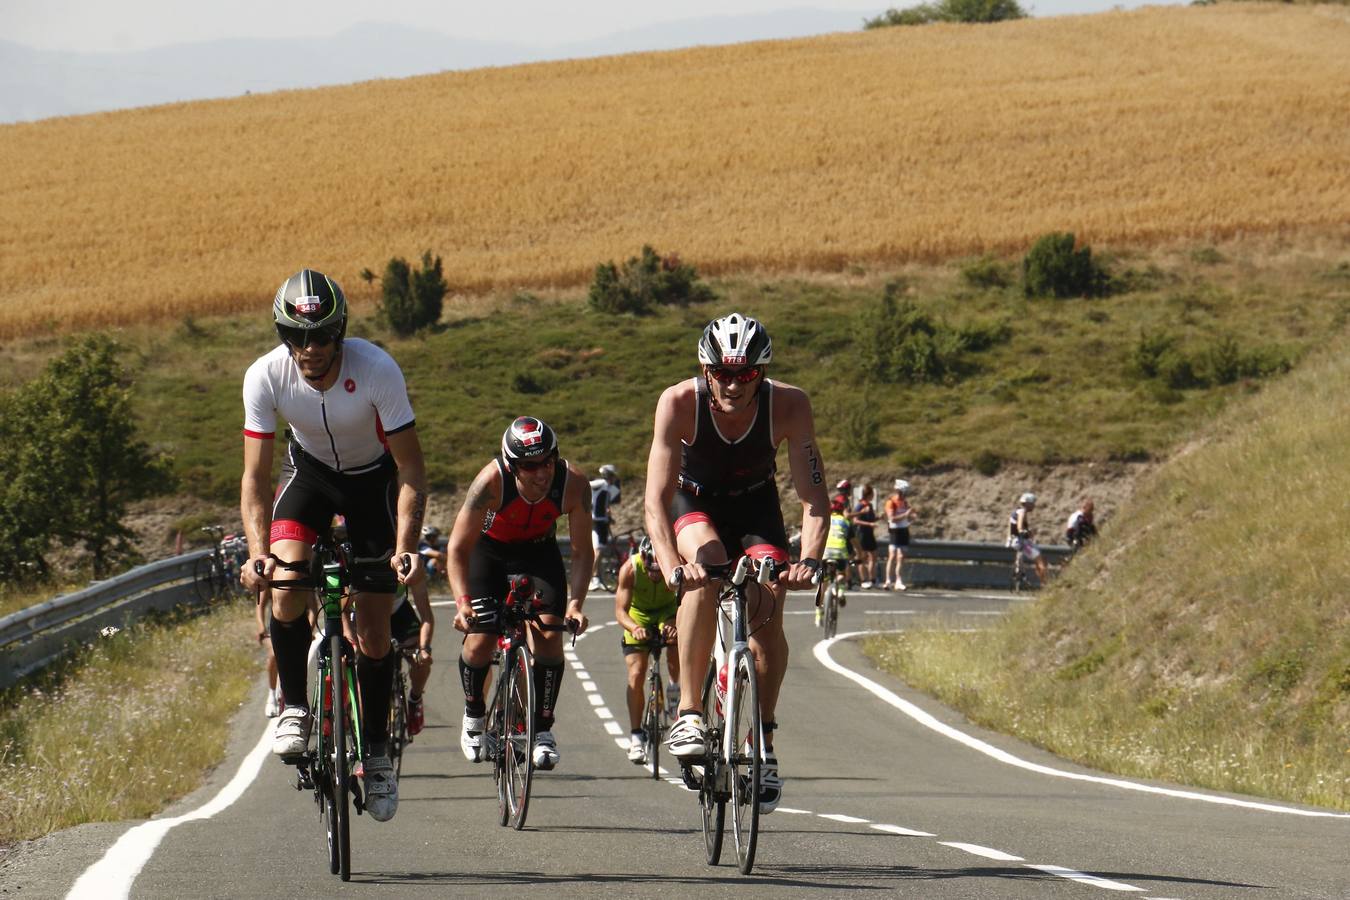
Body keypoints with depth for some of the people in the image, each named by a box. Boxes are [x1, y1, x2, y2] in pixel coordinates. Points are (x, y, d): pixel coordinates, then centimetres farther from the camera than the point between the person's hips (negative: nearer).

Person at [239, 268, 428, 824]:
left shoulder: (377, 371, -33)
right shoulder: (264, 376, -27)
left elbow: (411, 470, -27)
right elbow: (256, 475, -22)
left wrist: (406, 547, -40)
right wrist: (257, 550, -38)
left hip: (374, 478, -1)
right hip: (310, 470, 1)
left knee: (373, 630, -4)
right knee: (285, 581, -26)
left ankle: (376, 753, 13)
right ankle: (295, 709, -7)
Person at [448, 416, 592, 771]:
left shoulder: (572, 482, -30)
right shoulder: (492, 481, -36)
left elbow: (582, 551, -19)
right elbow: (458, 548, -27)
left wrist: (575, 603, -32)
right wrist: (462, 601, -39)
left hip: (538, 549, 1)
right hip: (489, 549, -1)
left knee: (549, 633, -17)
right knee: (480, 639, -11)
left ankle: (543, 729, -1)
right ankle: (473, 715, 19)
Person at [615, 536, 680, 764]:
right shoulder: (630, 568, -31)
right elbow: (620, 610, -33)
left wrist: (677, 625, -58)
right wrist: (634, 628, -54)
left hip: (667, 612, 0)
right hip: (638, 617, 0)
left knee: (675, 643, -32)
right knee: (636, 675, -11)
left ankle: (675, 685, -2)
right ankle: (636, 735, -2)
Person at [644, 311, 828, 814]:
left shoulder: (788, 405, -29)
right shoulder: (679, 403, -32)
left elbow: (813, 495, -29)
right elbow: (656, 499, -36)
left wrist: (810, 560, -47)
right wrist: (671, 565, -52)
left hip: (756, 504, 1)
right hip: (695, 501, -1)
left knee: (767, 618, -17)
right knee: (706, 570, -33)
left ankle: (764, 746, 1)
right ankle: (689, 711, -26)